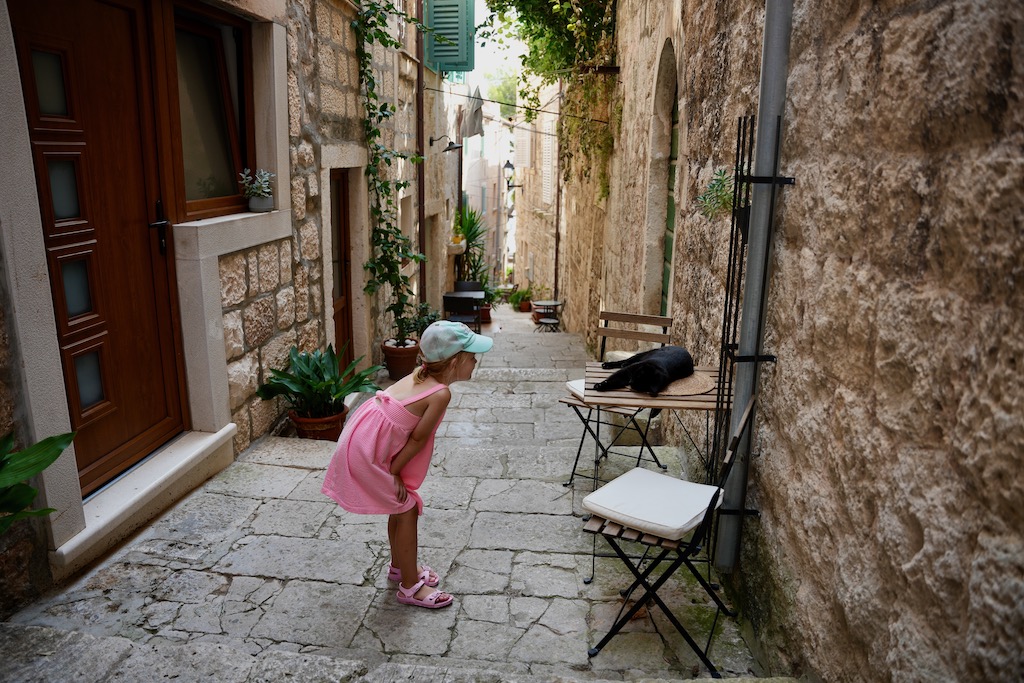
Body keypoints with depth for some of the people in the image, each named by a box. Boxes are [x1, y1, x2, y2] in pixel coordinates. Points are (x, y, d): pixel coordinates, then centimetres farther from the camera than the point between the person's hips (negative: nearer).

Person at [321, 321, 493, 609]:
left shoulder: (421, 374, 2)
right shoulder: (441, 393, -22)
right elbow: (417, 439, -15)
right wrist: (394, 472, -5)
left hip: (364, 435, 9)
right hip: (367, 452, -9)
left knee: (400, 505, 21)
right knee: (407, 509, 3)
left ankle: (399, 566, 41)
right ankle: (410, 586, 17)